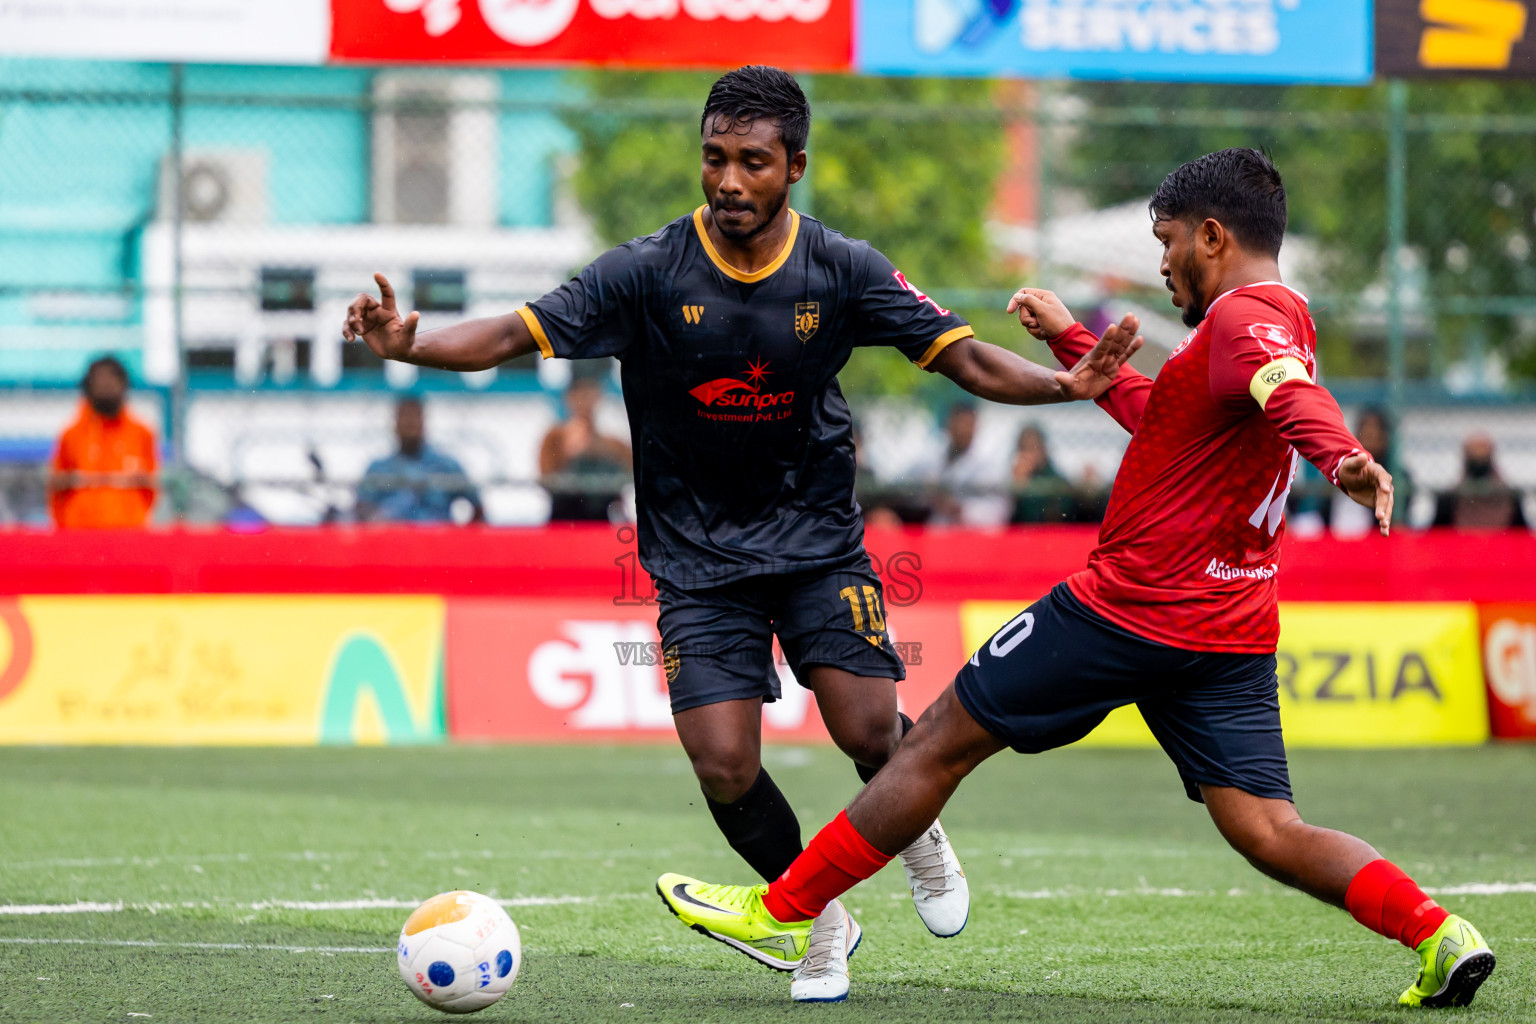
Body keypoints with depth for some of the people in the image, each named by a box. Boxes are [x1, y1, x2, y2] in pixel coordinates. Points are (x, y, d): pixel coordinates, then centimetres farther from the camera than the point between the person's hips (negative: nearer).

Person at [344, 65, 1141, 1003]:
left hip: (816, 538, 0)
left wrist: (1064, 384, -22)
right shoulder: (649, 273, -13)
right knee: (725, 770, -12)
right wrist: (407, 345, -33)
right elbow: (517, 335, -16)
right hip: (698, 557, 0)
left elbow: (960, 356, -5)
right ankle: (818, 920, 16)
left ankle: (917, 832, 25)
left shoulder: (842, 271, -8)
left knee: (870, 735, -14)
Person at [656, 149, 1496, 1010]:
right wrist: (1072, 340, 39)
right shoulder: (1280, 324, 18)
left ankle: (782, 913, 12)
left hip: (1132, 607, -9)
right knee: (1267, 830, 1)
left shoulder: (1244, 319, -12)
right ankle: (1439, 935, -17)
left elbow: (1292, 393, -35)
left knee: (942, 742, 4)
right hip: (1233, 633, 9)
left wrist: (1341, 456, -55)